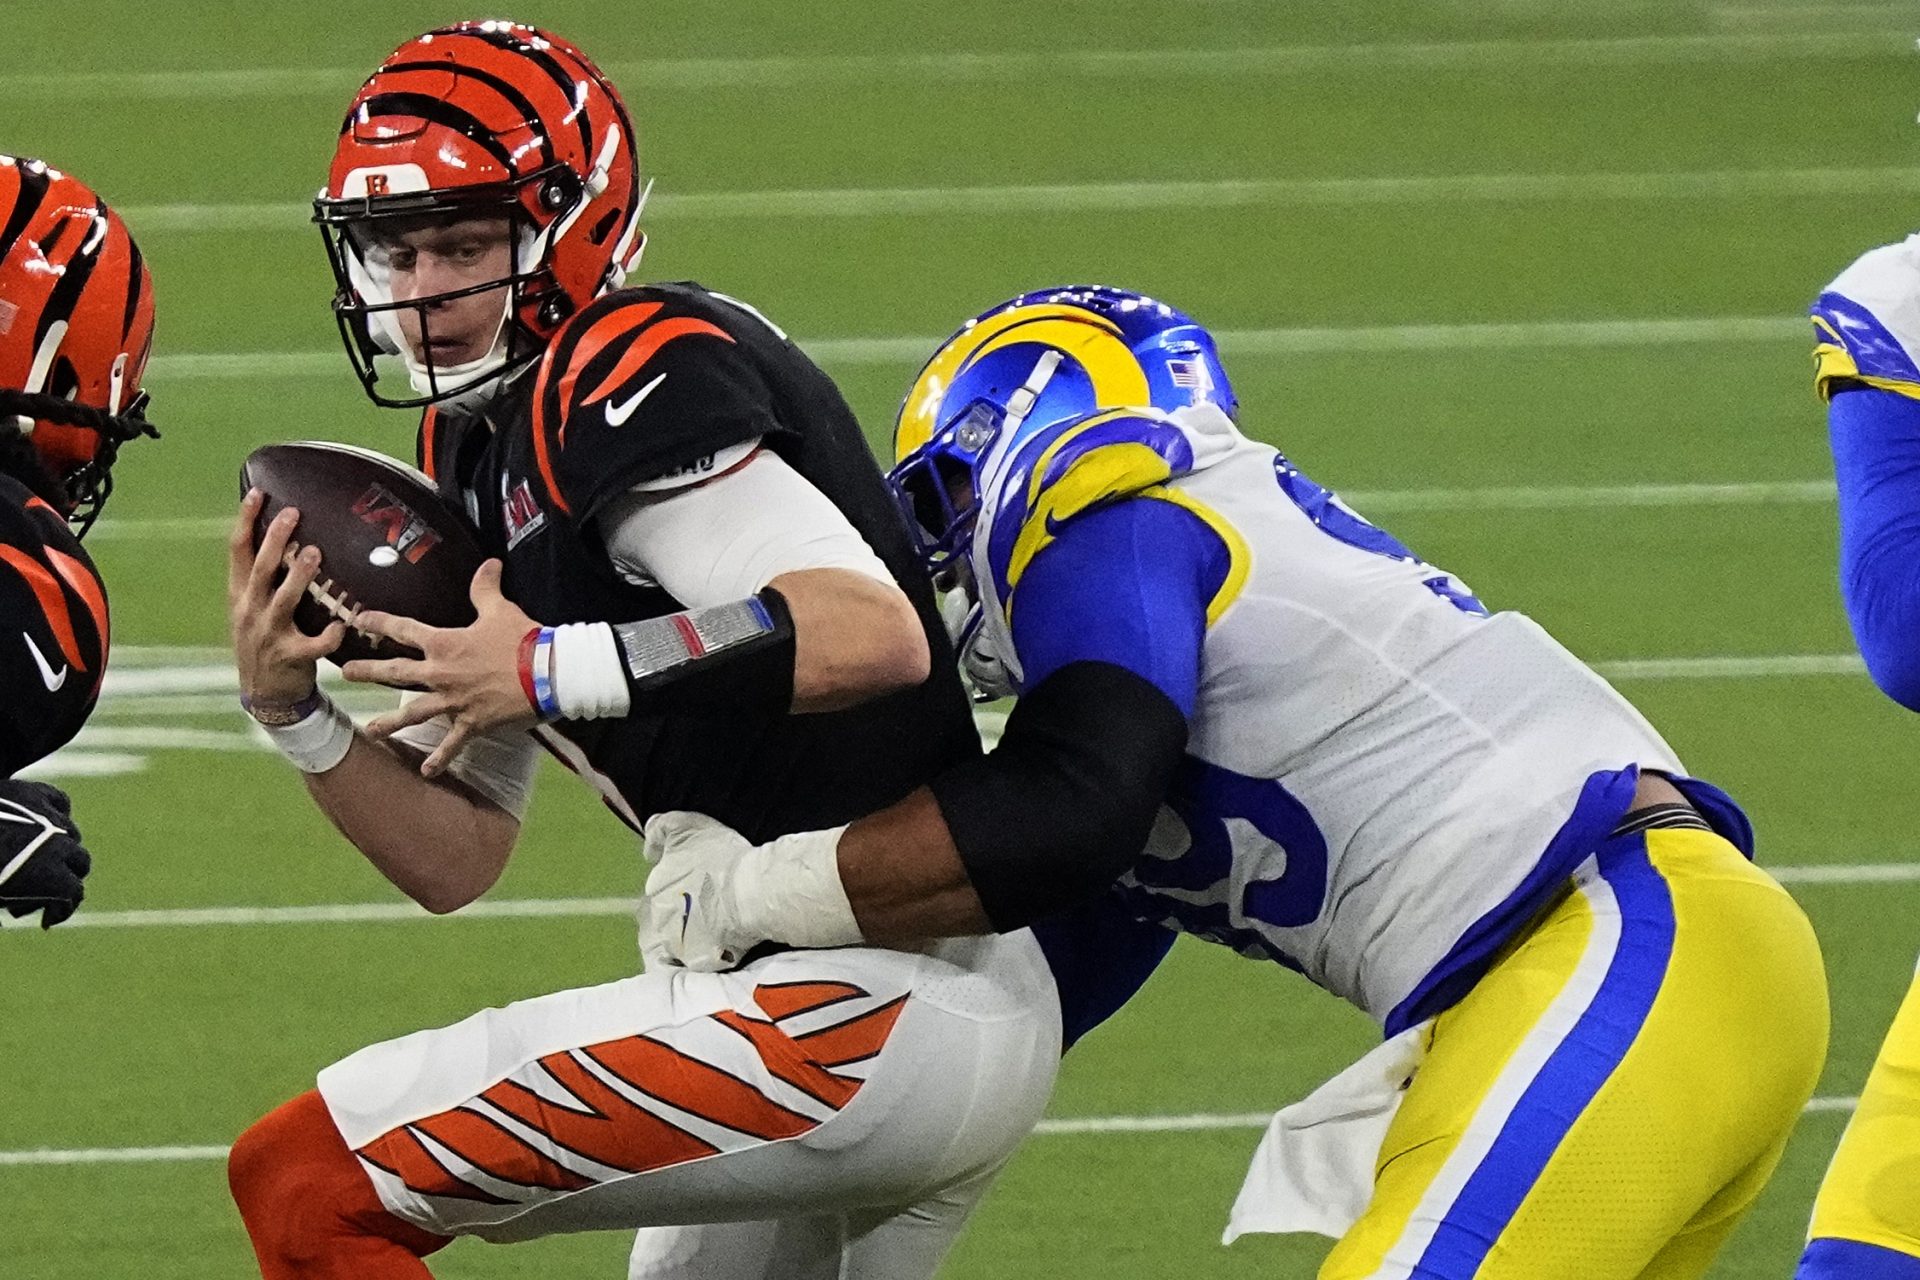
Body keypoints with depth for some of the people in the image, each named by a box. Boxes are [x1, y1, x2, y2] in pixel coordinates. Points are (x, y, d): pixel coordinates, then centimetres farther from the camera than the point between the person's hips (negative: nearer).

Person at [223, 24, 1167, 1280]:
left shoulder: (622, 378, -13)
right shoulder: (483, 449, 17)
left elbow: (874, 637, -28)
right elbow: (454, 860, 16)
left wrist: (554, 674, -24)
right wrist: (292, 710, 0)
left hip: (866, 1019, -11)